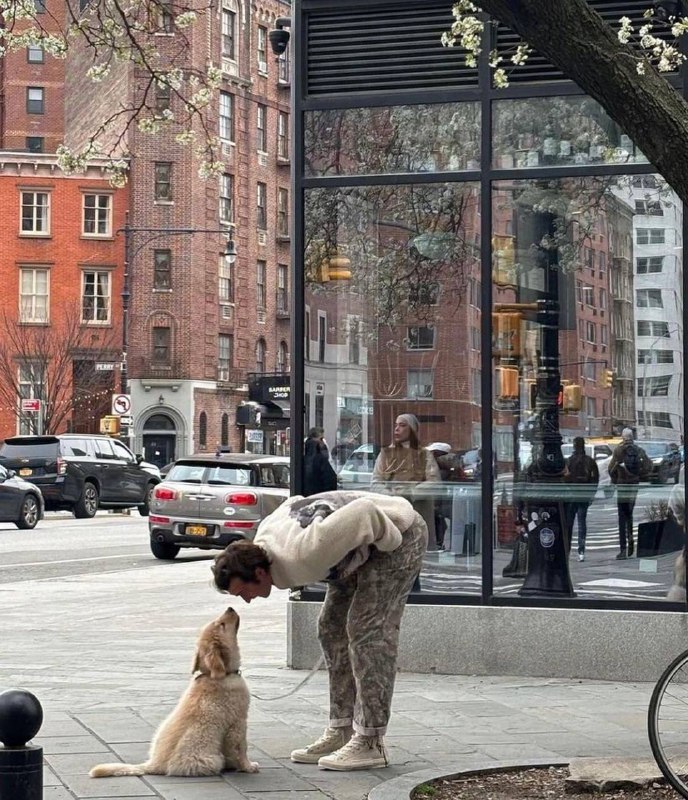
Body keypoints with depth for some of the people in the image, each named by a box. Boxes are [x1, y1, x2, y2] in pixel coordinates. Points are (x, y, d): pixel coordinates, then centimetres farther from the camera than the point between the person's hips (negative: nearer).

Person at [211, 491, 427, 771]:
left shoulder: (301, 558, -36)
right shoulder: (263, 538, -9)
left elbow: (364, 512, -37)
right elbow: (293, 505, 12)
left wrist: (391, 543, -20)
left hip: (399, 533, -10)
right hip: (366, 548, 10)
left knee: (368, 631, -15)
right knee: (333, 628, 7)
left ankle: (370, 742, -13)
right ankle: (341, 732, 13)